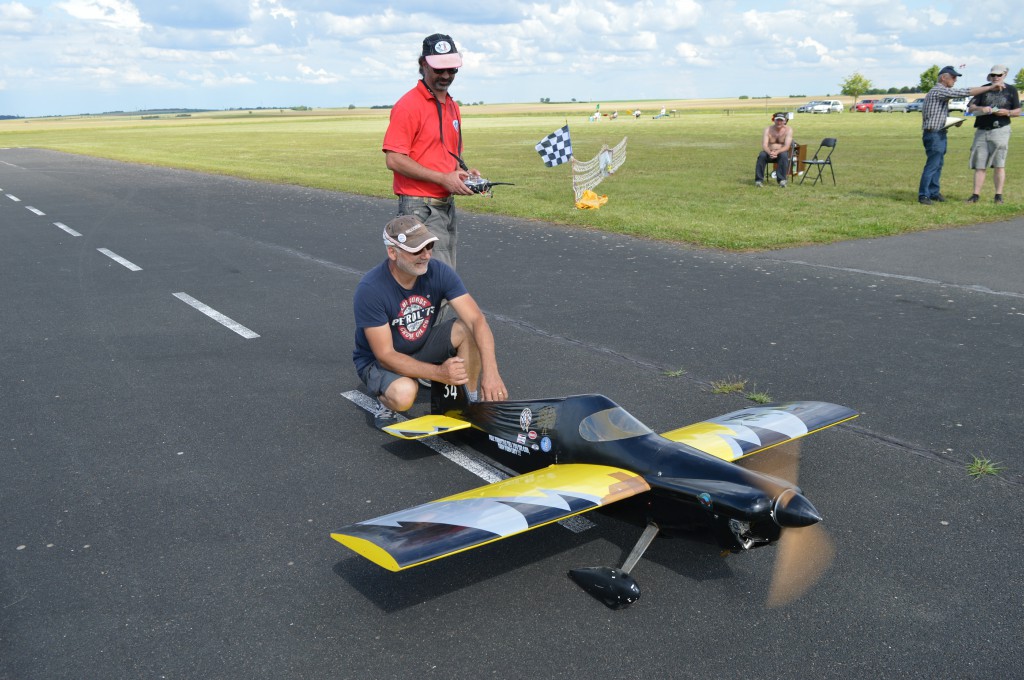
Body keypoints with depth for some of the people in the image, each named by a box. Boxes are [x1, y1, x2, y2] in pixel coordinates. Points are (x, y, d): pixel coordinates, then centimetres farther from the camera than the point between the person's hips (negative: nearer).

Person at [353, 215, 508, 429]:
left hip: (422, 345, 4)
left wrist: (491, 371, -39)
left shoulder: (438, 271, -18)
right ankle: (385, 401, 0)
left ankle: (473, 402, -6)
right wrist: (439, 372, -38)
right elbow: (385, 355, -27)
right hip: (378, 361, -4)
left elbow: (477, 319, -24)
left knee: (469, 329, -22)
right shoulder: (370, 290, -29)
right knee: (404, 394, -37)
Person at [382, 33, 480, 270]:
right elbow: (394, 160, -17)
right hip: (421, 208, -8)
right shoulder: (408, 105, -10)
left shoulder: (453, 106, 16)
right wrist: (443, 178, -19)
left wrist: (464, 172, 5)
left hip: (447, 205, 9)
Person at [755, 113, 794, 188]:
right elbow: (764, 145, -14)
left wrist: (777, 152, -37)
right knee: (761, 155, -31)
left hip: (781, 152, -1)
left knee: (784, 155, -35)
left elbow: (787, 146, -18)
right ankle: (759, 180, -29)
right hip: (769, 152, 1)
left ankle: (782, 180, -35)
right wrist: (770, 152, -36)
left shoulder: (788, 130, -7)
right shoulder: (768, 129, -4)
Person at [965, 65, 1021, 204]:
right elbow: (970, 108, 5)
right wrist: (981, 108, -16)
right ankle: (976, 195, 3)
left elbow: (1018, 112, 9)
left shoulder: (1011, 90, 10)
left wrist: (1007, 112, -12)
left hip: (1000, 130, -2)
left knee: (999, 164, -5)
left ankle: (999, 195, -1)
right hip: (981, 131, 2)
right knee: (979, 165, 0)